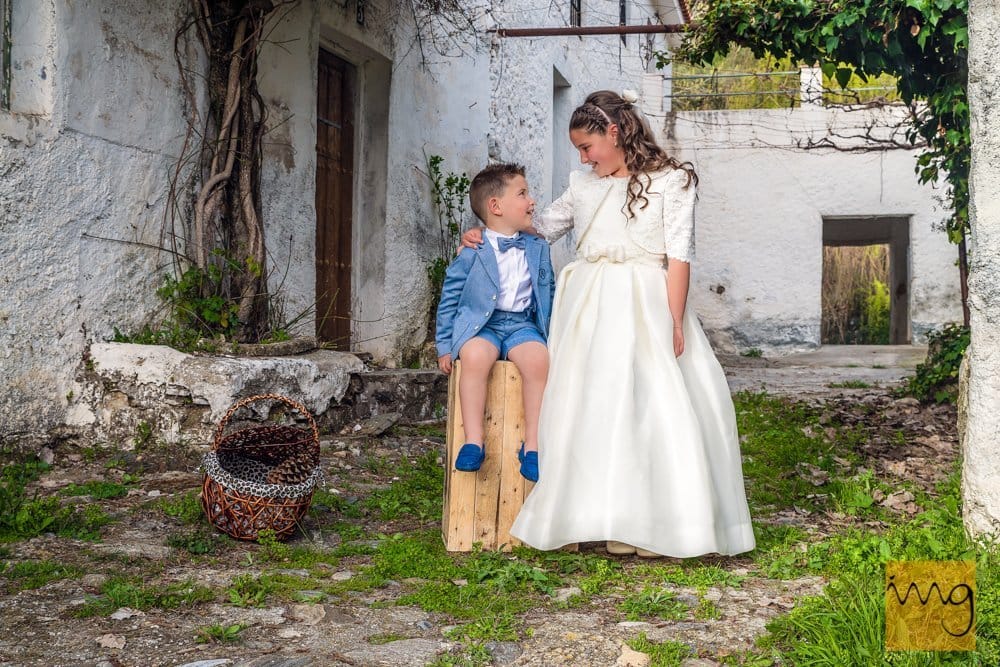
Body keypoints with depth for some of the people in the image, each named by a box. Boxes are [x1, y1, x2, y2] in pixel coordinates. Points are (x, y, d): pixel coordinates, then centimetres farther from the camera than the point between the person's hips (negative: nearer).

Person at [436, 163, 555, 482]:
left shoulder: (538, 248, 13)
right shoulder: (472, 253, 0)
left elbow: (548, 294, 21)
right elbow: (450, 298, 5)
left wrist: (551, 334, 12)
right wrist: (445, 346, 3)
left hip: (522, 324, 3)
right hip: (480, 324, -2)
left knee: (538, 358, -30)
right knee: (475, 356, -36)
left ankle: (532, 445, -21)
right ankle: (473, 441, -28)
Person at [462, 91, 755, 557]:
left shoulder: (671, 180, 2)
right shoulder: (583, 187, 16)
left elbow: (679, 255, -4)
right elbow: (543, 228, 29)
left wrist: (674, 321, -12)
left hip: (644, 306, -4)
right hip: (588, 308, 5)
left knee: (652, 403, -10)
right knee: (588, 405, -1)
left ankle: (652, 523, -4)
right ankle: (602, 516, 4)